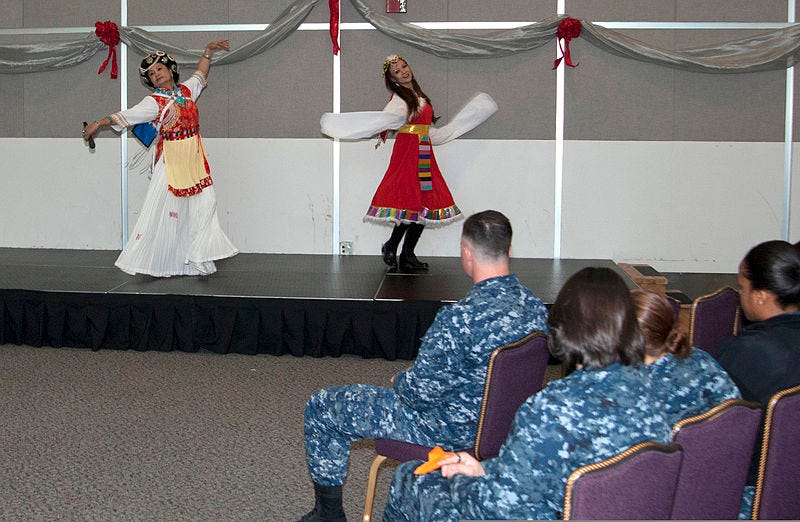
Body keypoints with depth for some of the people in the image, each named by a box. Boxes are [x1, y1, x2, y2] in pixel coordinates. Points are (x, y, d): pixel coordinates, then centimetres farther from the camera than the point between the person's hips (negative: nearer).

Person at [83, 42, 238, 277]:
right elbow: (126, 116, -11)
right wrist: (98, 123, -20)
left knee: (203, 203, 2)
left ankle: (195, 260, 9)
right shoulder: (154, 102, -5)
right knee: (167, 206, -6)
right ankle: (161, 263, 1)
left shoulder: (186, 90, 10)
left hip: (194, 158, 6)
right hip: (171, 159, -6)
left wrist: (207, 52, 29)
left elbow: (200, 75, 30)